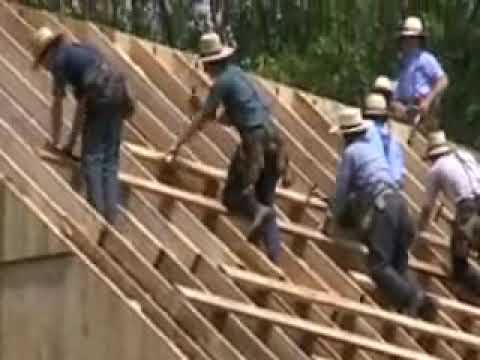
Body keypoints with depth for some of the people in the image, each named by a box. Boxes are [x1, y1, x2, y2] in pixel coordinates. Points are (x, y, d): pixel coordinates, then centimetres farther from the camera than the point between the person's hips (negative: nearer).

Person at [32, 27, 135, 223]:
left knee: (91, 158, -1)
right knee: (110, 159, 9)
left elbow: (58, 104, 6)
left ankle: (96, 212, -6)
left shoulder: (60, 59, 6)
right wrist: (72, 141, 30)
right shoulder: (80, 50, 29)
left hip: (101, 96, -8)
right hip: (118, 92, 8)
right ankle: (110, 216, 4)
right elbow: (82, 101, 29)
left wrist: (55, 141, 16)